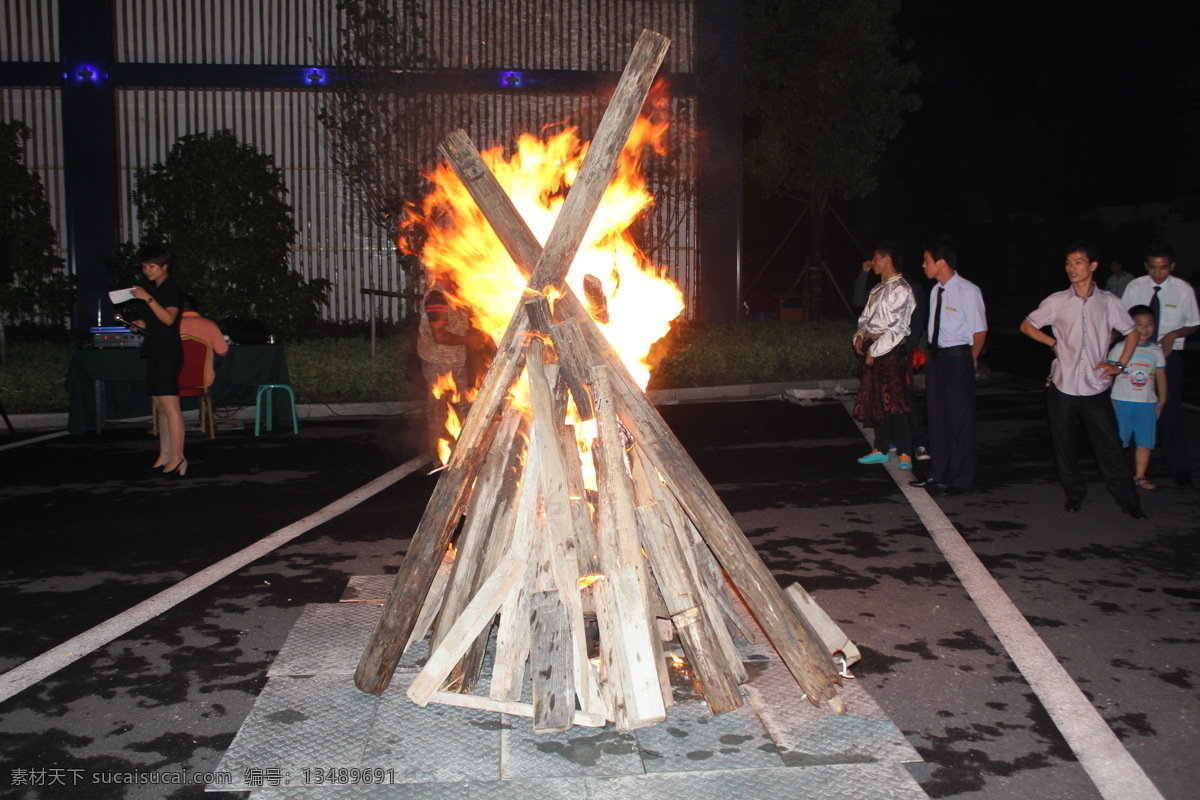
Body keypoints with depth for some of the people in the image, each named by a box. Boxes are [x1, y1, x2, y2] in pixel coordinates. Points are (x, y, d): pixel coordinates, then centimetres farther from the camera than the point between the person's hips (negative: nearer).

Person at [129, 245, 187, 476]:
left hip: (167, 351, -10)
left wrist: (148, 299, -24)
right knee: (160, 406, 9)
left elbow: (169, 318, -21)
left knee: (169, 405, -14)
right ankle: (165, 455, 13)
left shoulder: (170, 288, -7)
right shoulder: (155, 290, 20)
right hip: (156, 350, 10)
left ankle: (177, 457, -16)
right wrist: (140, 325, 17)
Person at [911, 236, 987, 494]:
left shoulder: (967, 292, -15)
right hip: (936, 357, 8)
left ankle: (960, 479, 12)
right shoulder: (936, 291, 8)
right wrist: (932, 352, 9)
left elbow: (980, 330, -10)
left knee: (960, 418, 1)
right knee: (937, 416, 15)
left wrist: (969, 360, -1)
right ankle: (939, 473, 28)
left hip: (958, 359, -8)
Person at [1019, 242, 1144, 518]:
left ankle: (1127, 499, 11)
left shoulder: (1109, 302, 2)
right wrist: (1054, 343, 1)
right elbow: (1027, 325, 11)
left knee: (1109, 445, -1)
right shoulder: (1057, 302, 1)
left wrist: (1119, 364, 4)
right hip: (1063, 386, 1)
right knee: (1064, 443, 9)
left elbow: (1132, 332, 14)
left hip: (1096, 387, -1)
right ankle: (1074, 493, 26)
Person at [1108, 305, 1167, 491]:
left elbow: (1161, 377, 13)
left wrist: (1162, 400, 8)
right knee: (1117, 441, 2)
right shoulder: (1120, 348, -3)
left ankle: (1140, 476, 11)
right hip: (1121, 403, -3)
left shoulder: (1156, 351, 8)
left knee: (1145, 441, 2)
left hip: (1148, 404, 3)